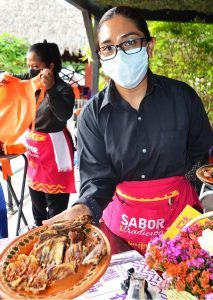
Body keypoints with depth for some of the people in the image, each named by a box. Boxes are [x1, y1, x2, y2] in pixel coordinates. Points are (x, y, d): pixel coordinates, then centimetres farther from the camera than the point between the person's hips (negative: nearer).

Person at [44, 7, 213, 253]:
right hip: (122, 218, 0)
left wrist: (169, 177, -6)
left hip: (180, 212, 1)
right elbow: (97, 177, -15)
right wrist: (85, 208, -35)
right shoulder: (92, 114, -12)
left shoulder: (183, 96, -11)